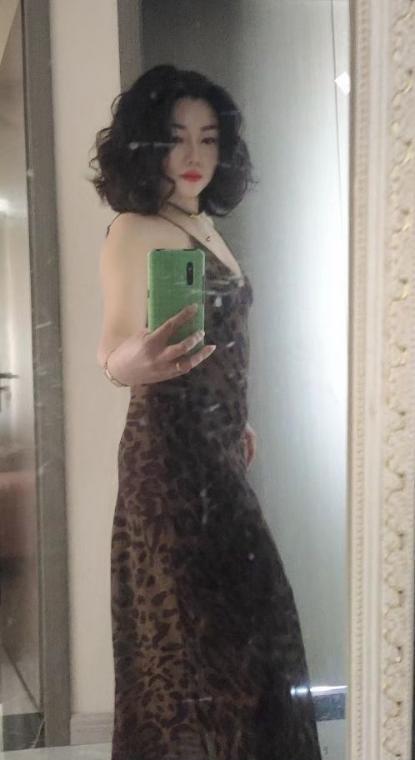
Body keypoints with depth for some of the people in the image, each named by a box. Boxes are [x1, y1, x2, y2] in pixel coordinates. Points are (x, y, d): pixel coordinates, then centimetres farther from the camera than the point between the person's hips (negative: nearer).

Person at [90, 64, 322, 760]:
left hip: (215, 449, 9)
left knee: (233, 613, 14)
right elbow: (114, 346, -26)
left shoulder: (206, 227, 13)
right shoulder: (133, 232, -12)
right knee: (203, 624, -6)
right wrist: (130, 362, -49)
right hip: (170, 452, -8)